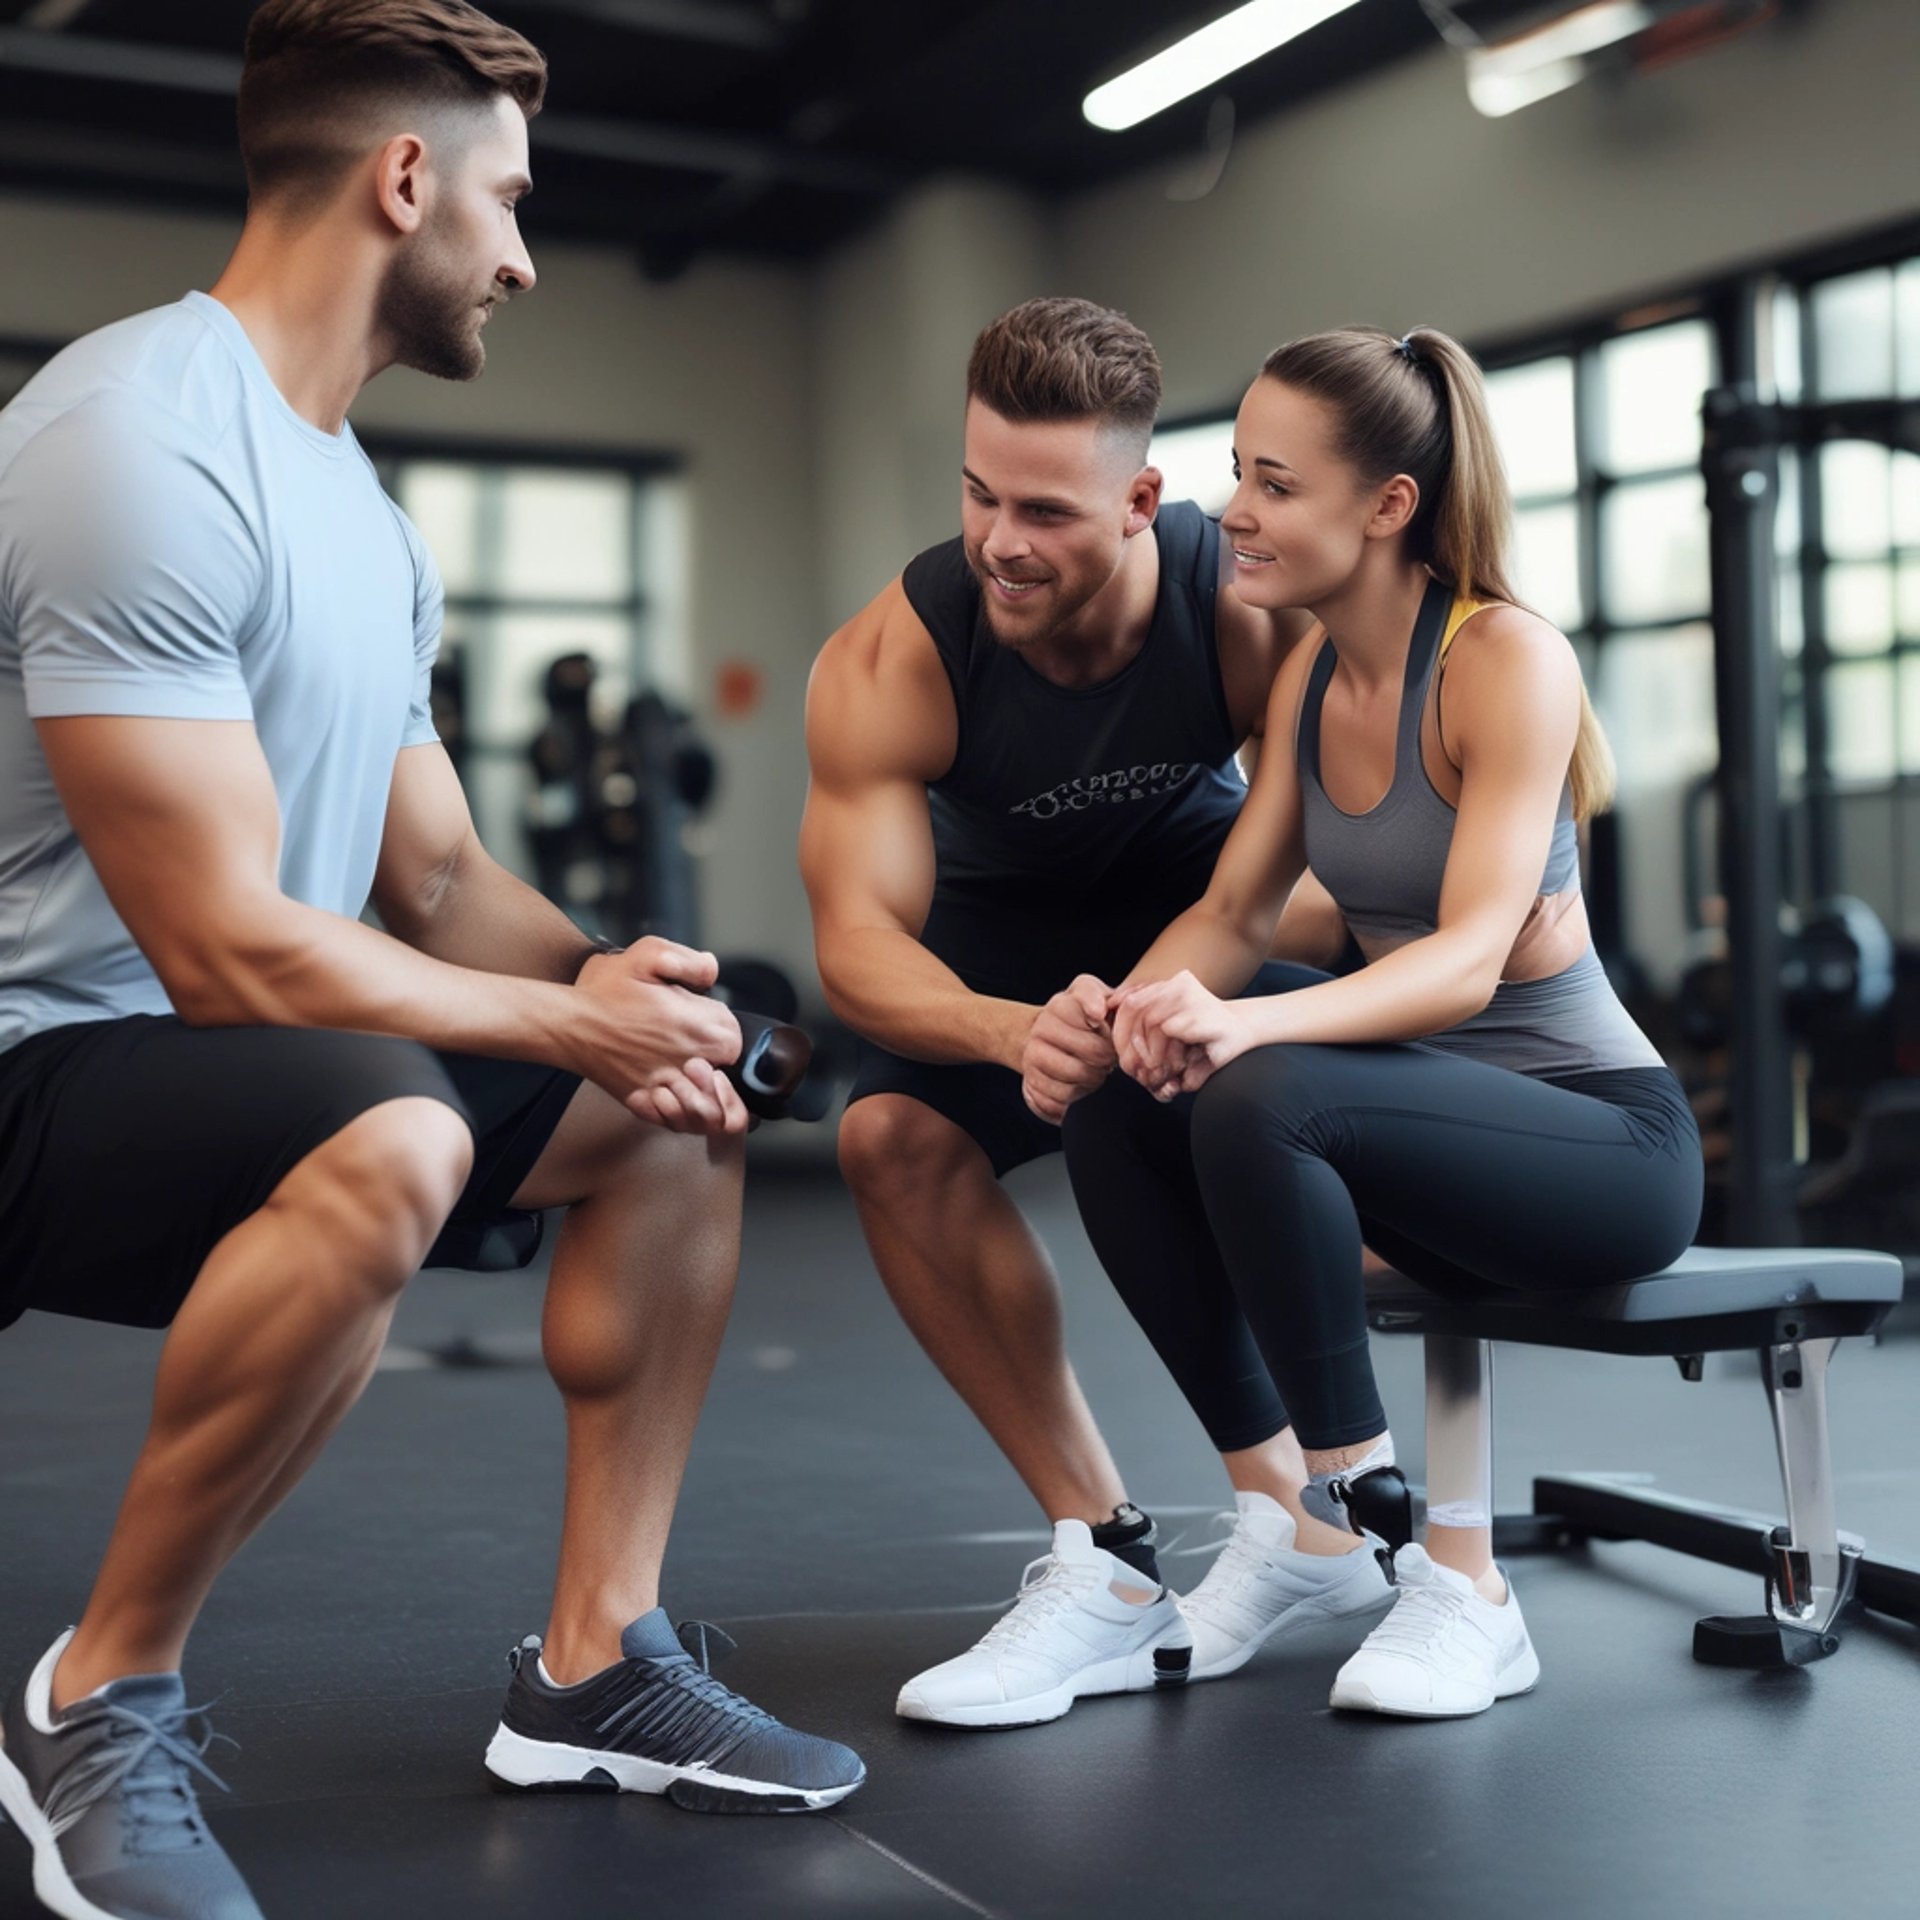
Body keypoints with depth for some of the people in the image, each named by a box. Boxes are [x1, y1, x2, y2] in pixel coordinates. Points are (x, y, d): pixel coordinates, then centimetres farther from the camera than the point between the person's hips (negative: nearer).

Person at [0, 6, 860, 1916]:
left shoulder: (355, 504, 12)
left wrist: (619, 984, -6)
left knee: (675, 1114, 10)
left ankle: (593, 1666, 14)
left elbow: (440, 882, 14)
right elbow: (226, 948, -25)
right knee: (386, 1139, -39)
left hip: (248, 1064, 10)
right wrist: (571, 1019, -14)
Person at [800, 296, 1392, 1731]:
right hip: (1013, 922, 1)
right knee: (892, 1137, -25)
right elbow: (859, 939, -32)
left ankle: (1301, 1507, -6)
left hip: (1216, 893, 0)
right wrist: (1016, 1029, -53)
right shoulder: (888, 666, -29)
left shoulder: (1258, 613, -31)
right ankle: (1112, 1561, -19)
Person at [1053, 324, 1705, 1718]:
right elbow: (1234, 907, 2)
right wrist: (1131, 1003, -21)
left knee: (1256, 1099, -32)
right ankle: (1286, 1510, -3)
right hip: (1442, 1121, 7)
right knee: (1115, 1108, -15)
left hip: (1610, 1137, -7)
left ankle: (1458, 1577, -20)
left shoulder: (1508, 659, -17)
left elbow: (1470, 957, -27)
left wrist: (1244, 1021, -43)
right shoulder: (1310, 675, 6)